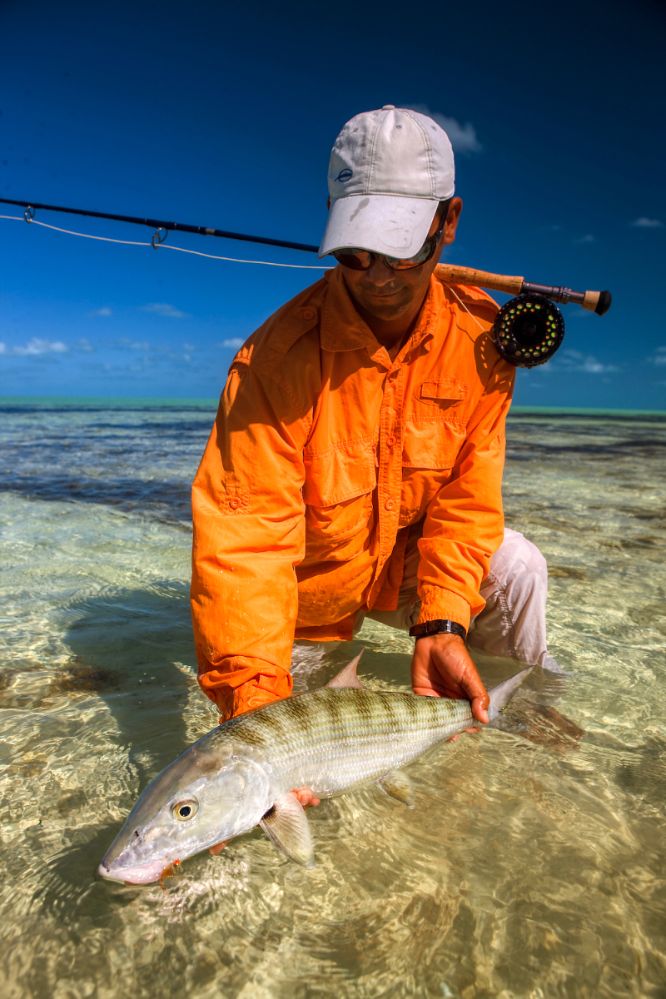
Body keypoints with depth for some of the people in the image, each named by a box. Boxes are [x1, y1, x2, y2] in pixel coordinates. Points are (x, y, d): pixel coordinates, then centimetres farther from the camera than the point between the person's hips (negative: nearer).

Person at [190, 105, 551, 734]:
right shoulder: (282, 353, -28)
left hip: (408, 558, 3)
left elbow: (466, 498, -14)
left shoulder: (479, 334, -14)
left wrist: (441, 624, -28)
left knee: (516, 569, -17)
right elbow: (244, 539, -33)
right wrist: (257, 701, -42)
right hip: (311, 582, -2)